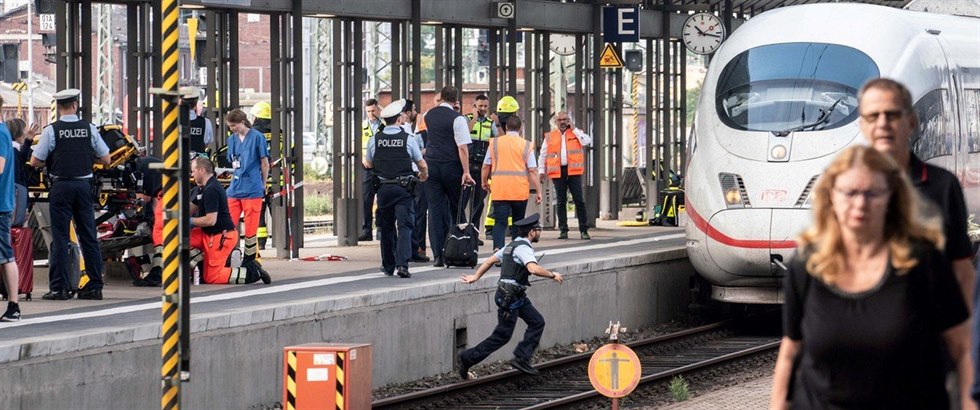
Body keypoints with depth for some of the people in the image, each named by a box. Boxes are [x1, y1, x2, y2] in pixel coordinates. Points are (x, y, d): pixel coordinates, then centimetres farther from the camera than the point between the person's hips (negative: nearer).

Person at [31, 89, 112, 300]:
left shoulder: (51, 130, -6)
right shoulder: (89, 129, 2)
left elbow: (35, 161, -4)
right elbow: (105, 159, 7)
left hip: (61, 186, -3)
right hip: (84, 185, 3)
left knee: (60, 237, 0)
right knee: (88, 235, 8)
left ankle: (59, 287, -3)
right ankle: (94, 285, 10)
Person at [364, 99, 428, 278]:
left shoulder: (374, 140, -1)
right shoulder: (408, 139, -7)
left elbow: (369, 164, 15)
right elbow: (422, 165, 4)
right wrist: (424, 175, 26)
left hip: (383, 188, 3)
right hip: (404, 188, -3)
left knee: (386, 227, 15)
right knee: (405, 226, -3)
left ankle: (388, 265, 21)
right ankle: (402, 263, -18)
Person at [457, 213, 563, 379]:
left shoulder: (512, 245, 13)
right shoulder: (523, 248, -18)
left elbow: (491, 260, 20)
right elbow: (533, 268, -34)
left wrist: (476, 276, 26)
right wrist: (552, 275, -21)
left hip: (517, 296, 10)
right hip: (509, 297, -10)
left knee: (537, 322, 7)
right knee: (502, 336, -4)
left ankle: (521, 358, 5)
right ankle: (466, 359, 2)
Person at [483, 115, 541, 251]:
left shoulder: (494, 143, 4)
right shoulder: (527, 145, 0)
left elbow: (486, 166, 9)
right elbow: (532, 170, -3)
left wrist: (484, 182, 26)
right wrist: (538, 191, 1)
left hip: (499, 190, 0)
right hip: (520, 190, 0)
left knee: (500, 221, -4)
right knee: (518, 221, 15)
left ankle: (497, 248, -25)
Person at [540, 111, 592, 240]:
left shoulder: (576, 133, 10)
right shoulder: (549, 137, 11)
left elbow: (587, 141, -10)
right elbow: (543, 155, 14)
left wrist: (573, 129, -5)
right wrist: (541, 171, 5)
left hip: (573, 171, -1)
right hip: (558, 172, 1)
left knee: (579, 200, -4)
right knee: (561, 201, 4)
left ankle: (584, 230, -2)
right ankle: (563, 230, 8)